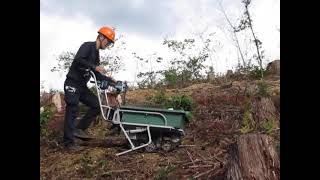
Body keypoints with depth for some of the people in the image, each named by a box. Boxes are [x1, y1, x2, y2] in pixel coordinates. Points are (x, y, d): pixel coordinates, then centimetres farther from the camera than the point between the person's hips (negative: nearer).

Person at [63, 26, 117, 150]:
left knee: (97, 105, 1)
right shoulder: (87, 46, -9)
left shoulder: (96, 54, 17)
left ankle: (79, 129, 8)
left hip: (82, 86, 9)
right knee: (72, 112, -8)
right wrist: (94, 66, -25)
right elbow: (78, 60, -26)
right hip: (72, 84, -9)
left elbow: (97, 76, 17)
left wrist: (109, 79, 6)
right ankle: (68, 142, -2)